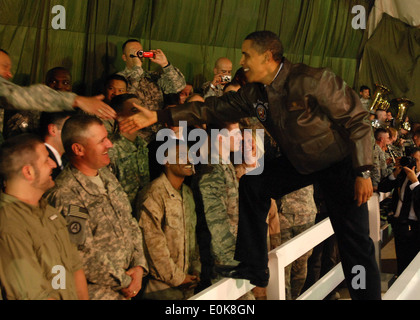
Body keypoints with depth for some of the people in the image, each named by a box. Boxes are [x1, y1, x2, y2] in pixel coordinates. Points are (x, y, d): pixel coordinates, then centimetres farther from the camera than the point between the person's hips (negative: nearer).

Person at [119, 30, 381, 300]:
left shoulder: (313, 80, -26)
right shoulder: (255, 94, -5)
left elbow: (356, 120, -22)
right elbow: (215, 108, -2)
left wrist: (363, 172, -24)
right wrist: (158, 116, -8)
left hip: (341, 163, -7)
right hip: (301, 163, 7)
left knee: (354, 241, -9)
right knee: (252, 184, -4)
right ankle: (254, 269, 4)